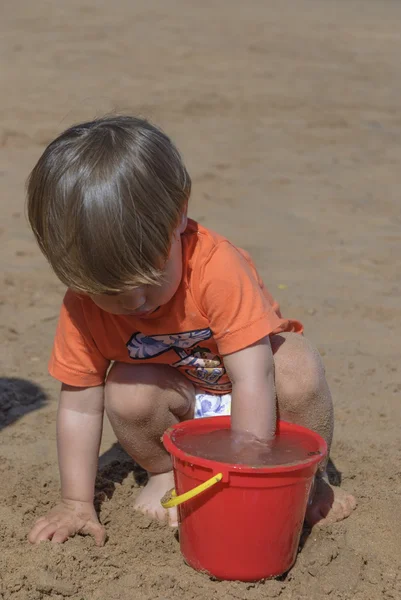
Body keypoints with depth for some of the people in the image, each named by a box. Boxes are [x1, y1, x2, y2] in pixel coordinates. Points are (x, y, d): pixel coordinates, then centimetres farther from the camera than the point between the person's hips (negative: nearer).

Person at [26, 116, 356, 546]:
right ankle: (165, 472, 1)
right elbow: (80, 404, -17)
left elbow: (252, 374, -38)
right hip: (179, 406, 2)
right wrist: (75, 503, -19)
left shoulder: (218, 268, -36)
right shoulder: (84, 304, -23)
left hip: (243, 396, -1)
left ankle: (309, 478, -5)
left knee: (298, 368, -33)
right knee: (126, 390, -30)